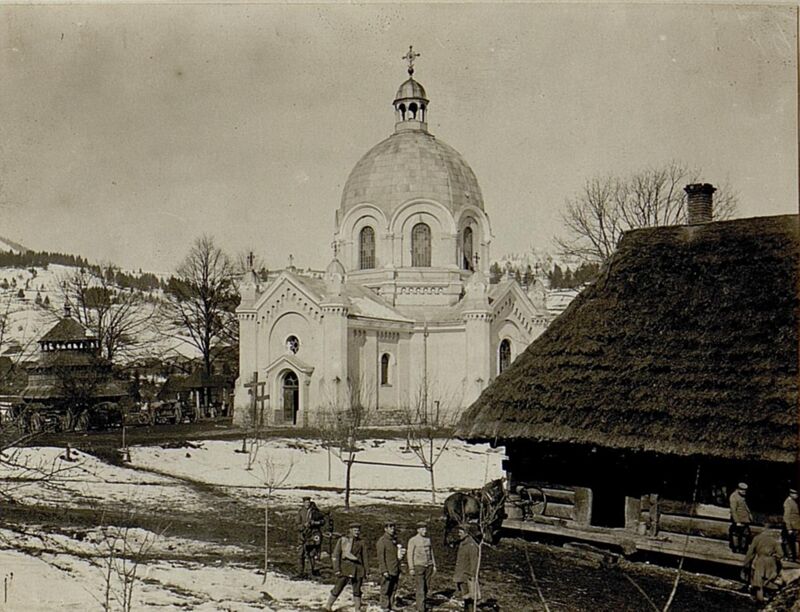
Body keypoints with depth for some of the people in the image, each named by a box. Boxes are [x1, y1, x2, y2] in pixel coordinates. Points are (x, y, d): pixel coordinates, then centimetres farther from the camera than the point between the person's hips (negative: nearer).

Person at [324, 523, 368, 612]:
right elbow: (336, 555, -2)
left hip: (357, 569, 3)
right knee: (338, 588, -2)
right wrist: (336, 569, -8)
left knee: (357, 591, 6)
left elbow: (364, 557, 12)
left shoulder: (360, 543, 8)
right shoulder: (342, 540, -1)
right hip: (345, 568, -3)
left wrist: (366, 571, 9)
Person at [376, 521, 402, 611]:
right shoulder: (382, 541, -8)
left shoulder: (394, 540, 15)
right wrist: (384, 571, -17)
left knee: (393, 590, 8)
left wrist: (399, 571, 18)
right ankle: (385, 608, 3)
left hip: (395, 571, 7)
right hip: (387, 571, -7)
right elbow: (380, 557, -12)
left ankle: (390, 607, 15)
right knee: (385, 591, -2)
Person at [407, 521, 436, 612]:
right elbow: (410, 555, -8)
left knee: (426, 587, 5)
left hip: (428, 567, 5)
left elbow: (431, 553, 15)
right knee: (420, 588, -8)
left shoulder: (428, 539, 9)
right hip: (418, 567, -5)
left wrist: (434, 566, 10)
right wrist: (411, 569, -13)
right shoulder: (413, 540, -8)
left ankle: (420, 604, 19)